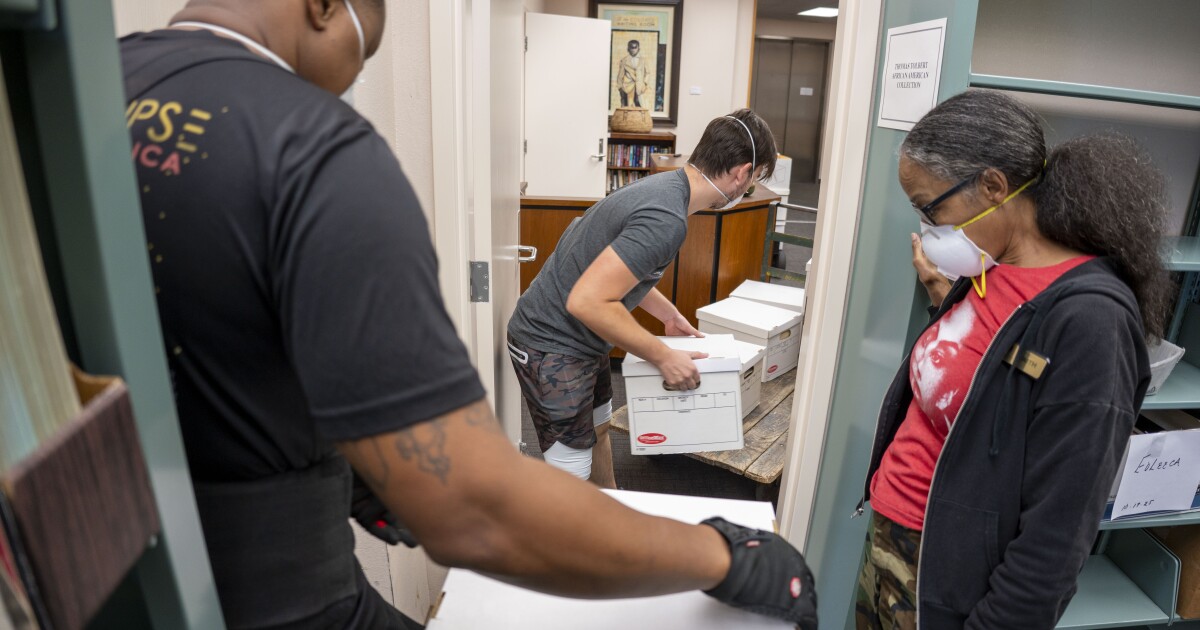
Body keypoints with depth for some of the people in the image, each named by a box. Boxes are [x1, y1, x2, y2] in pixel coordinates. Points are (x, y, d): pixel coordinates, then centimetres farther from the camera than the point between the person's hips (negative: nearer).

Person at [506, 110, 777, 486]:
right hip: (553, 347, -11)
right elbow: (586, 301, -33)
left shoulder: (666, 185, 4)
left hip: (580, 340, 11)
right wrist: (664, 357, -23)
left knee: (598, 429, 27)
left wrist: (669, 314, 18)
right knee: (572, 477, -1)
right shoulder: (667, 221, -28)